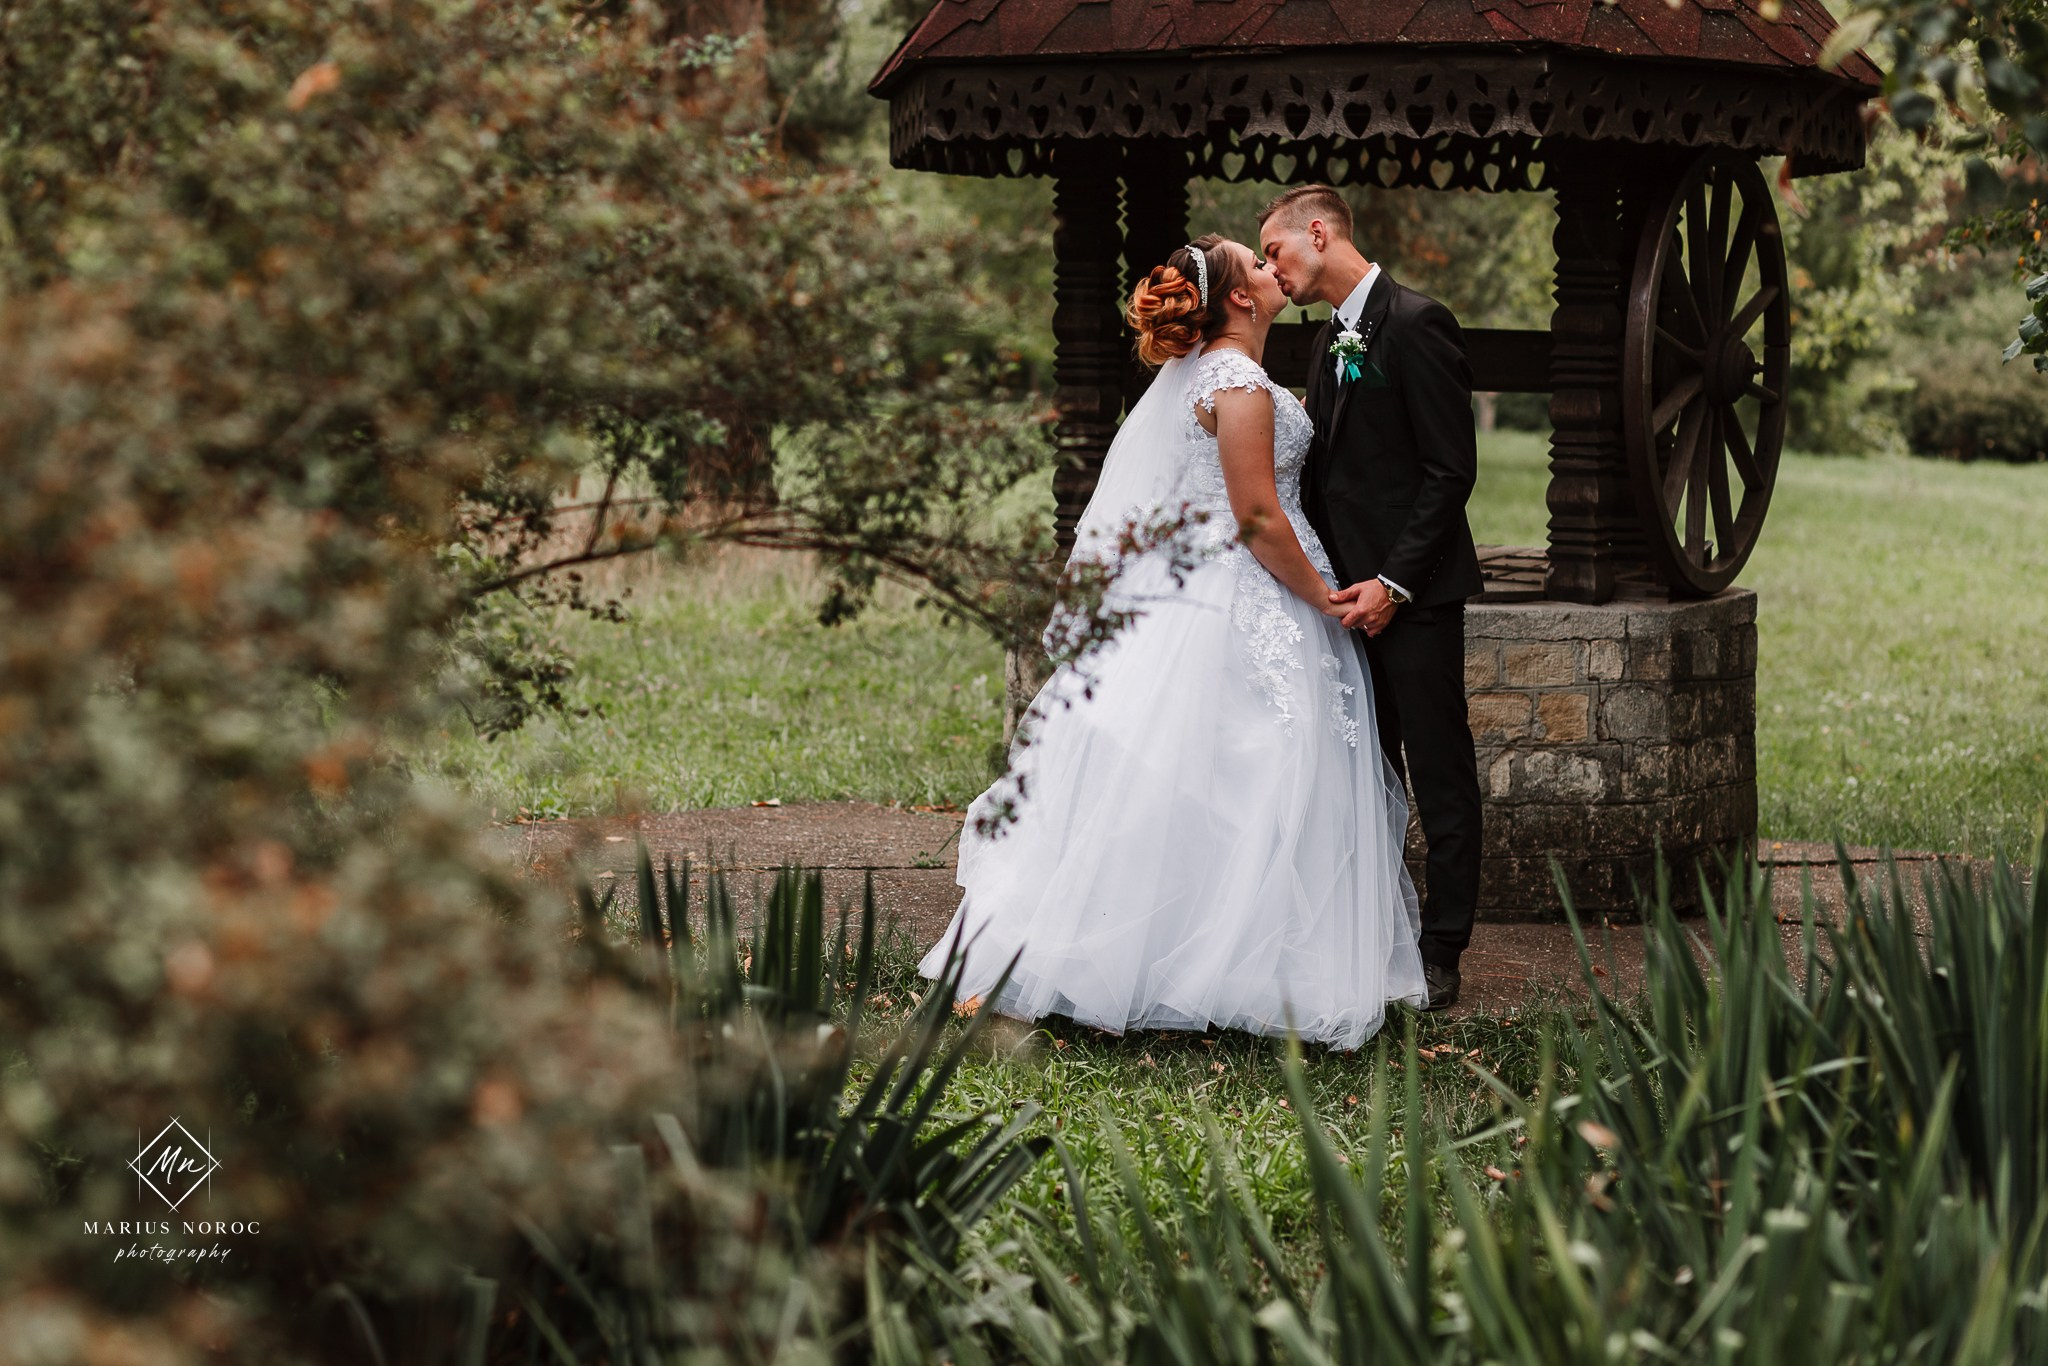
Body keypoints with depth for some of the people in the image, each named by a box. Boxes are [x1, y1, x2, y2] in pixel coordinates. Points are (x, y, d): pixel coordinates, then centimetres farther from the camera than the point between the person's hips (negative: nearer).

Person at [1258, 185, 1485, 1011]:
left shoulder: (1414, 324, -12)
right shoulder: (1332, 340, 15)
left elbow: (1451, 469, -15)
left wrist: (1394, 582, -17)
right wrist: (1328, 579, 8)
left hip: (1415, 597, -8)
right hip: (1353, 589, 8)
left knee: (1439, 775, 0)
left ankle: (1440, 952, 5)